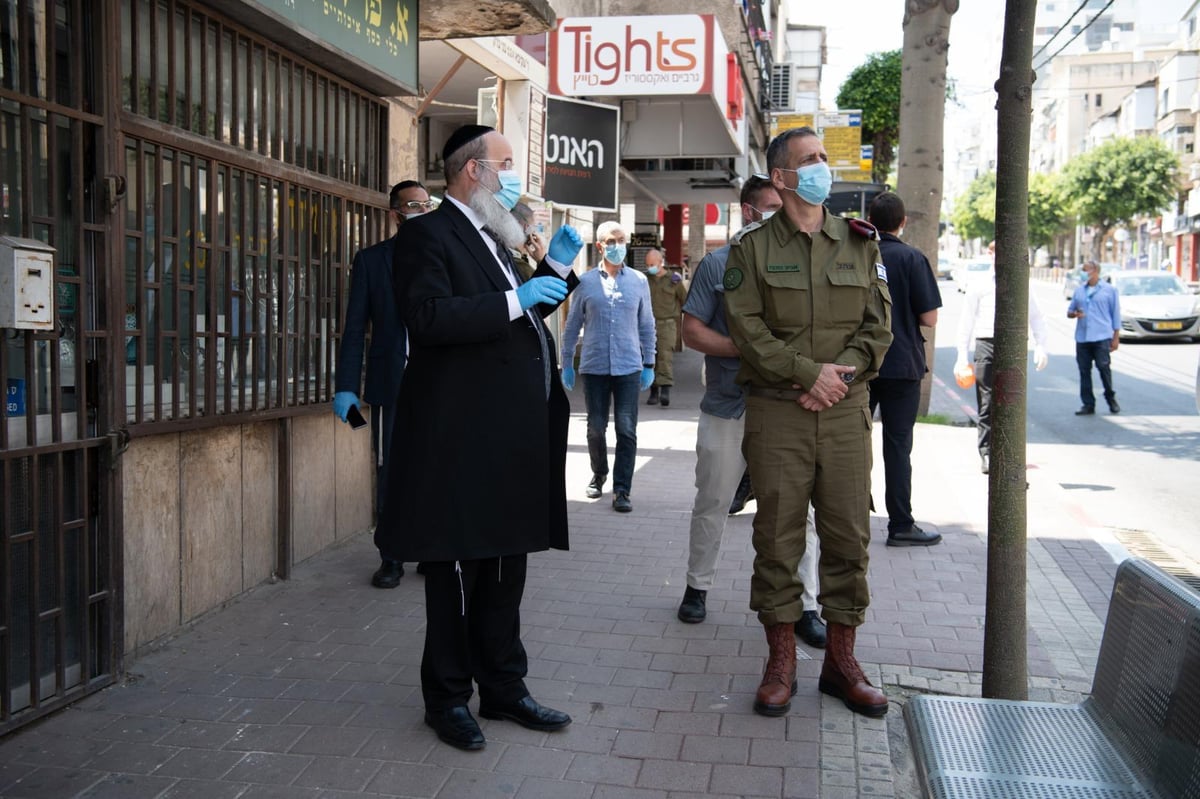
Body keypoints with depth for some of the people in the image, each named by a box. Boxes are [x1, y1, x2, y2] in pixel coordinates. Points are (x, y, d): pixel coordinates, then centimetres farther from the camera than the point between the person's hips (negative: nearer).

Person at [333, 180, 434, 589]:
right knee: (390, 473, 6)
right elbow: (355, 327, 2)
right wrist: (346, 386, -5)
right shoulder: (370, 259, 5)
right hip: (390, 383, -1)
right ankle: (391, 559, 18)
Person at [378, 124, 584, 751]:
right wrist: (514, 301, -22)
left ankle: (503, 687, 29)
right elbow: (427, 317, -24)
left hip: (509, 436, 9)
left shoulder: (493, 239, 19)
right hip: (460, 439, -9)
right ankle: (448, 697, 20)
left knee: (505, 569, 15)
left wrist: (554, 270, 14)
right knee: (456, 572, 4)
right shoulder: (428, 234, -9)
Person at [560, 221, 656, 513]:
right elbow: (572, 325, 7)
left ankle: (622, 491, 3)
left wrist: (649, 364, 9)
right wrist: (567, 363, 7)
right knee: (596, 428, 10)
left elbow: (646, 325, 10)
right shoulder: (585, 282, 1)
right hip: (594, 367, 0)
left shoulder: (639, 281, 4)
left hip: (628, 367, 0)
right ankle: (598, 475, 32)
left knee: (626, 430, -4)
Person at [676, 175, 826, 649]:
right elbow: (692, 331, -4)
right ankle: (698, 587, 30)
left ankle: (805, 605, 13)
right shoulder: (717, 264, 0)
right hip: (727, 410, -1)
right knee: (711, 505, 12)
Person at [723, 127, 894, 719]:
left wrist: (840, 376, -10)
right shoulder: (752, 248, 3)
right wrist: (809, 372, -14)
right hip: (776, 410, -2)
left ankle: (841, 659, 18)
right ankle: (781, 660, 15)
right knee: (777, 535, 2)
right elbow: (747, 327, -5)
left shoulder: (860, 244, 11)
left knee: (848, 534, 4)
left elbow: (878, 326, 6)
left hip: (845, 410, 2)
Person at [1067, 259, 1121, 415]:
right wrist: (1074, 314, -7)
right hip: (1082, 338, 4)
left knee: (1104, 367, -7)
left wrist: (1116, 337, -2)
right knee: (1084, 371, 2)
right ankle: (1088, 404, 8)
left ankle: (1111, 398, 14)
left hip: (1101, 338, -4)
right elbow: (1070, 311, 18)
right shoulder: (1079, 290, 16)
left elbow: (1115, 313, 4)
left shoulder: (1109, 289, 5)